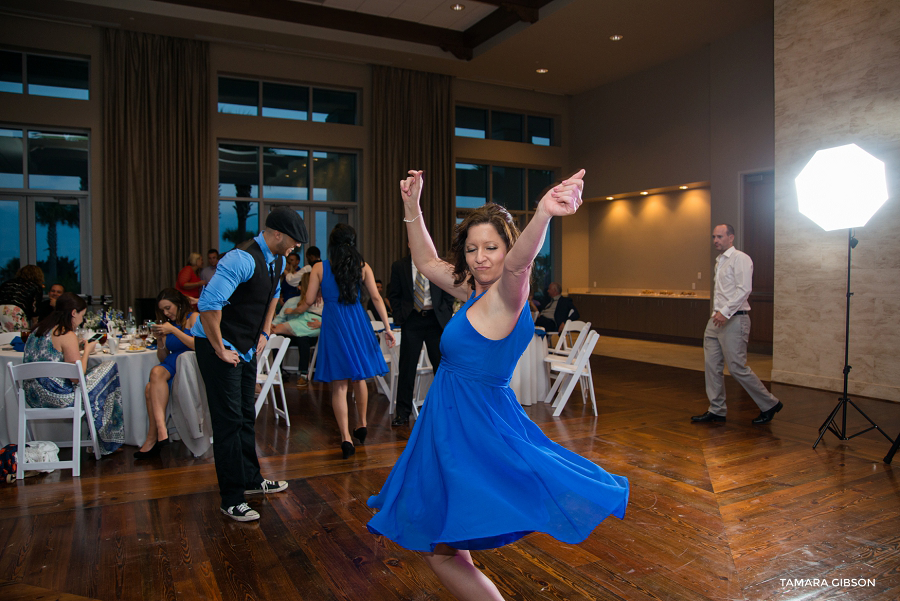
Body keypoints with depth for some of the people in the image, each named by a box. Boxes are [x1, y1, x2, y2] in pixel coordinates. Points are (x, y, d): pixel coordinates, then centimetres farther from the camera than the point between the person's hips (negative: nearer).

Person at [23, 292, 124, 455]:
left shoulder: (40, 329, 10)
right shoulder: (67, 335, -15)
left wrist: (76, 348, 18)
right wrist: (87, 351, -2)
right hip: (58, 397, -9)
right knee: (109, 368, 5)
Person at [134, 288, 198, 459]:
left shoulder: (193, 317, 3)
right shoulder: (168, 324, 22)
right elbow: (163, 358, 21)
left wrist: (173, 331, -13)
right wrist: (160, 340, 4)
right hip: (171, 365, 6)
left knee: (154, 383, -29)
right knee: (151, 388, -26)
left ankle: (153, 437, -27)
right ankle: (160, 431, -27)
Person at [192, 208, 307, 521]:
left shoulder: (277, 260, 4)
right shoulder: (242, 259, -25)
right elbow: (209, 303, -32)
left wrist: (264, 333, 17)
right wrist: (220, 349, -23)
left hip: (246, 347, 9)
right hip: (220, 348, -9)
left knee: (246, 416, 18)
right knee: (229, 421, -4)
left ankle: (251, 479, 33)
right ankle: (232, 500, 7)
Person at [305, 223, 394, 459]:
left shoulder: (320, 268, -1)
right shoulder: (363, 267, 2)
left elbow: (309, 300, 0)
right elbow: (376, 298, -2)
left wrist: (298, 309, 24)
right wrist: (387, 327, 1)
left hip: (333, 324, -2)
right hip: (358, 322, 2)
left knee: (339, 384, 1)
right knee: (359, 378, 19)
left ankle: (346, 438, -5)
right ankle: (361, 425, 33)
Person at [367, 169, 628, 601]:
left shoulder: (506, 295, -16)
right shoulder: (475, 292, 8)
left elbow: (520, 261, -39)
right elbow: (426, 262, 19)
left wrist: (544, 212, -59)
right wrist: (411, 205, 13)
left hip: (477, 428, -9)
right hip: (454, 421, 9)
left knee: (441, 547, -6)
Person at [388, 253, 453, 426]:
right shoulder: (399, 266, 5)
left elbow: (449, 293, 8)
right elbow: (395, 295, 9)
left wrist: (445, 315, -1)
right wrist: (402, 314, -1)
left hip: (436, 320, 0)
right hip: (412, 321, 0)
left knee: (442, 365, 4)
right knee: (406, 367, 2)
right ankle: (402, 413, 12)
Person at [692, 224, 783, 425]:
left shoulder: (740, 258, -8)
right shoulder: (720, 261, 19)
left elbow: (744, 289, -19)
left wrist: (725, 312, -24)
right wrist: (717, 314, 16)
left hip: (733, 320, -9)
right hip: (717, 320, 9)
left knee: (737, 367, -5)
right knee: (712, 365, 6)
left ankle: (769, 404, 13)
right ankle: (716, 410, 14)